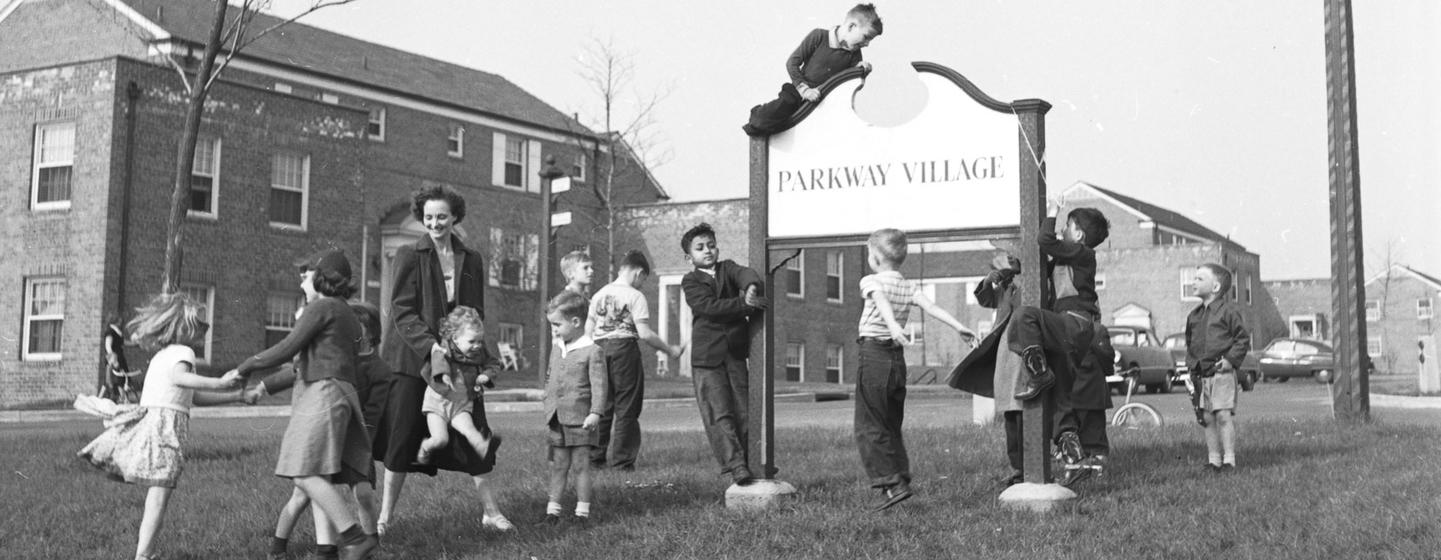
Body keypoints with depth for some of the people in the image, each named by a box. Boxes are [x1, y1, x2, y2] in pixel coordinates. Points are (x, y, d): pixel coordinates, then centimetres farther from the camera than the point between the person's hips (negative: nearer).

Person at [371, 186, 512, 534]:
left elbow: (476, 313, 12)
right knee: (401, 437, 0)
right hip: (411, 358, -3)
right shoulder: (409, 256, -1)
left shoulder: (471, 260, 10)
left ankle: (490, 512, 12)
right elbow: (401, 310, -7)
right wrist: (431, 345, -20)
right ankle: (385, 515, 12)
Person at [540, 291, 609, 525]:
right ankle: (553, 510, 13)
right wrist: (548, 405, 15)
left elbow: (600, 384, -14)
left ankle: (583, 511, 7)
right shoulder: (556, 351, 12)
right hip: (557, 420, 6)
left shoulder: (592, 351, -10)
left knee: (580, 466, 0)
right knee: (558, 466, 9)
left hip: (580, 420, -6)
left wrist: (596, 412, -21)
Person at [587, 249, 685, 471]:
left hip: (600, 348, 6)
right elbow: (644, 333, -11)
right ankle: (621, 460, 1)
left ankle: (595, 457, 11)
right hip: (624, 348, -6)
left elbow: (588, 330, 13)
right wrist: (669, 350, -2)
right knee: (626, 407, 2)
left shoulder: (600, 293, 12)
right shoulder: (634, 296, -6)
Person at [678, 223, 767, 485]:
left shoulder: (728, 268, 15)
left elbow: (747, 274, -8)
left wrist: (751, 287, -32)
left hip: (736, 352, 3)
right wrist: (745, 303, -23)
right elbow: (708, 306, -13)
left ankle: (753, 462, 7)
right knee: (718, 414, -9)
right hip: (707, 356, -3)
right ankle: (736, 465, -12)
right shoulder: (691, 281, 5)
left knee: (744, 411, 3)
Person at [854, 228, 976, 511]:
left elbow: (883, 303, -25)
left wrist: (893, 326, -43)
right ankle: (901, 478, 11)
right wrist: (959, 326, -11)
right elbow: (930, 306, -4)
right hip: (898, 359, 6)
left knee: (869, 427, -3)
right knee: (892, 427, 16)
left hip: (874, 355, -6)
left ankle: (893, 484, -13)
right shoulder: (909, 286, 10)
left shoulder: (871, 281, -5)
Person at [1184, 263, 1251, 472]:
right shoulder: (1194, 316, 14)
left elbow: (1243, 338, -5)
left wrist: (1230, 359, -13)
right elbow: (1189, 343, 25)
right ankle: (1213, 460, 12)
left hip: (1222, 372, -6)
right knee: (1207, 417, 6)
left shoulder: (1228, 310, -6)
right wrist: (1190, 364, 11)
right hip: (1201, 375, 7)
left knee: (1224, 414, -10)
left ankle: (1229, 459, -6)